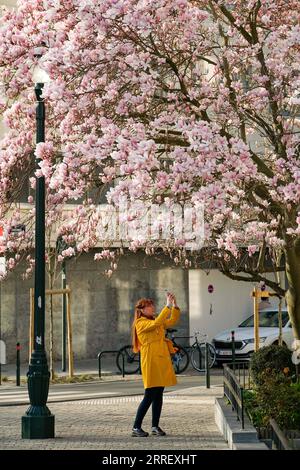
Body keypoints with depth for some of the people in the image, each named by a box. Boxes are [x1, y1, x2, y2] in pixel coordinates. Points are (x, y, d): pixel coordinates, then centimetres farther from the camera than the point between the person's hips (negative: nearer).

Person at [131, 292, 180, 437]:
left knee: (159, 395, 7)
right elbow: (156, 323, -24)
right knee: (149, 396, -9)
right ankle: (136, 428, -4)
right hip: (150, 362, -8)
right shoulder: (140, 323, -7)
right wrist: (167, 306, -24)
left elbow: (172, 321, 14)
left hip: (162, 362, 8)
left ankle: (155, 426, 13)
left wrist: (175, 305, 0)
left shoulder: (154, 322, 18)